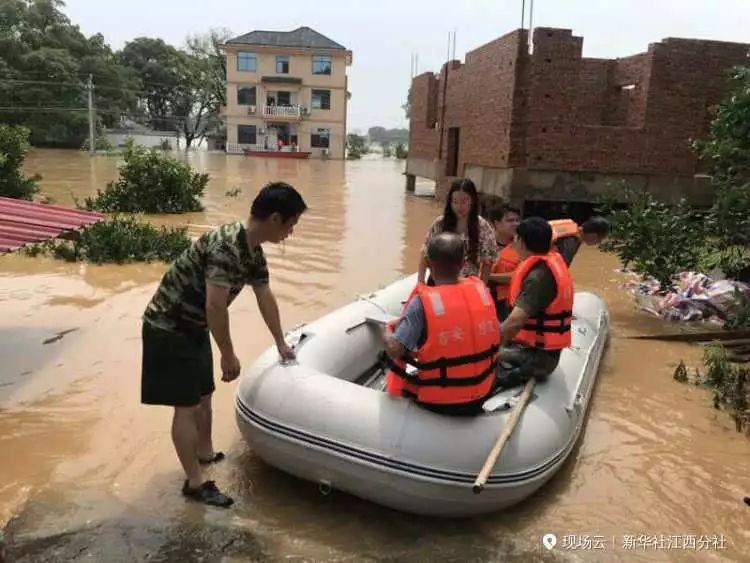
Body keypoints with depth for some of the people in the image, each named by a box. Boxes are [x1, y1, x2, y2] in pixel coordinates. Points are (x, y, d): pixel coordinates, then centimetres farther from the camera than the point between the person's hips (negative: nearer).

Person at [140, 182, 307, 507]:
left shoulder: (253, 251, 1)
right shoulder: (226, 246, -30)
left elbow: (265, 298, 13)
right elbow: (215, 307, -31)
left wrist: (281, 344, 22)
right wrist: (229, 355, -20)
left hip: (193, 328, 9)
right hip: (168, 329, -9)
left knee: (203, 396, 21)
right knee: (187, 406, -2)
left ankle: (205, 453, 41)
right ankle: (195, 483, 10)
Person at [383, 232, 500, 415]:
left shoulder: (422, 302, -22)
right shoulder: (481, 290, -8)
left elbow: (394, 350, -23)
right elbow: (497, 337, 3)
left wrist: (387, 331, -2)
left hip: (438, 402, -4)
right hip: (480, 396, 5)